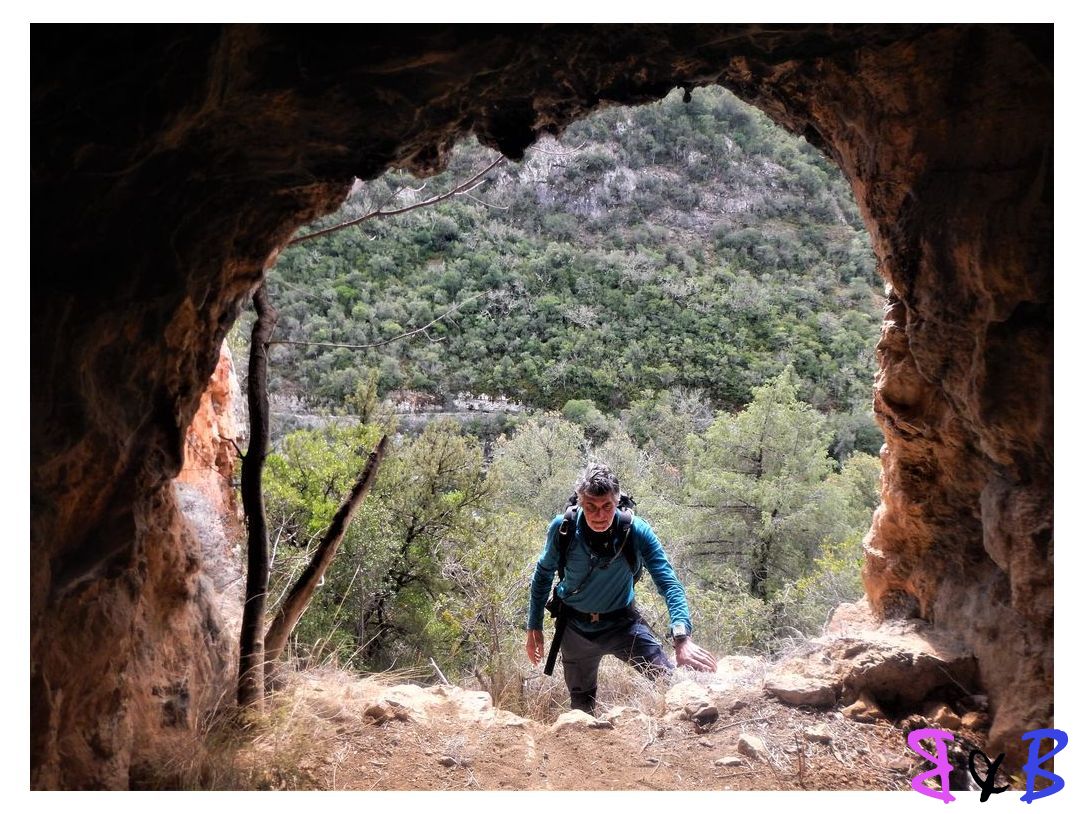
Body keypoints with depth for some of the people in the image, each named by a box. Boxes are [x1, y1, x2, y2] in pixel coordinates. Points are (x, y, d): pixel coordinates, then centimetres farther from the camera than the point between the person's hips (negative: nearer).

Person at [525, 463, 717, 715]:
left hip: (622, 622, -1)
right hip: (575, 626, 1)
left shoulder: (636, 531, -23)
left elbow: (669, 583, -30)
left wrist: (682, 637, -45)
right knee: (581, 706, 16)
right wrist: (534, 627, 0)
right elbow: (543, 574, -2)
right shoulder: (563, 528, -20)